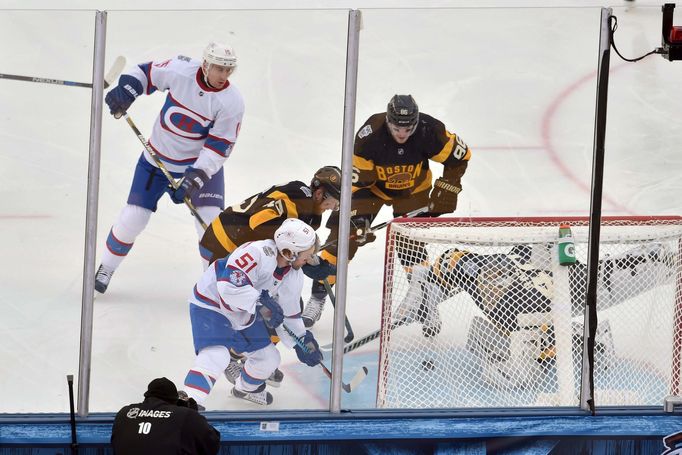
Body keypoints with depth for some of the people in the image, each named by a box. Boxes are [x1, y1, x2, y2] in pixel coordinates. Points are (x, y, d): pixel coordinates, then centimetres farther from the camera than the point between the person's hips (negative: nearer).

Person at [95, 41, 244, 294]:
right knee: (132, 218, 0)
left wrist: (198, 175, -28)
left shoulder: (232, 102, -21)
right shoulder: (179, 70, -19)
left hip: (203, 163, -1)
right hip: (157, 157, 1)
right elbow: (147, 72, 0)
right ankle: (106, 269, 22)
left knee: (211, 221, -13)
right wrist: (125, 90, -17)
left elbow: (219, 146, -19)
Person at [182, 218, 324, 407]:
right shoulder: (258, 253, -33)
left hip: (244, 316, 9)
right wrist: (261, 304, -39)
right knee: (215, 356, -29)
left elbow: (288, 313, 10)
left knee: (268, 358, 13)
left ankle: (246, 388, 45)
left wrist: (302, 340, 5)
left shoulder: (294, 276, -4)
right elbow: (229, 285, -42)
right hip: (211, 304, -9)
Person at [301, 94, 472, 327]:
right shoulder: (369, 135, -34)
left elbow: (460, 155, -13)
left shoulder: (429, 131, -30)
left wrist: (446, 190, -14)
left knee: (413, 246, -7)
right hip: (373, 184, -1)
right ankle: (318, 295, -1)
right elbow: (357, 179, -26)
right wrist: (358, 220, -32)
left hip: (413, 190, 1)